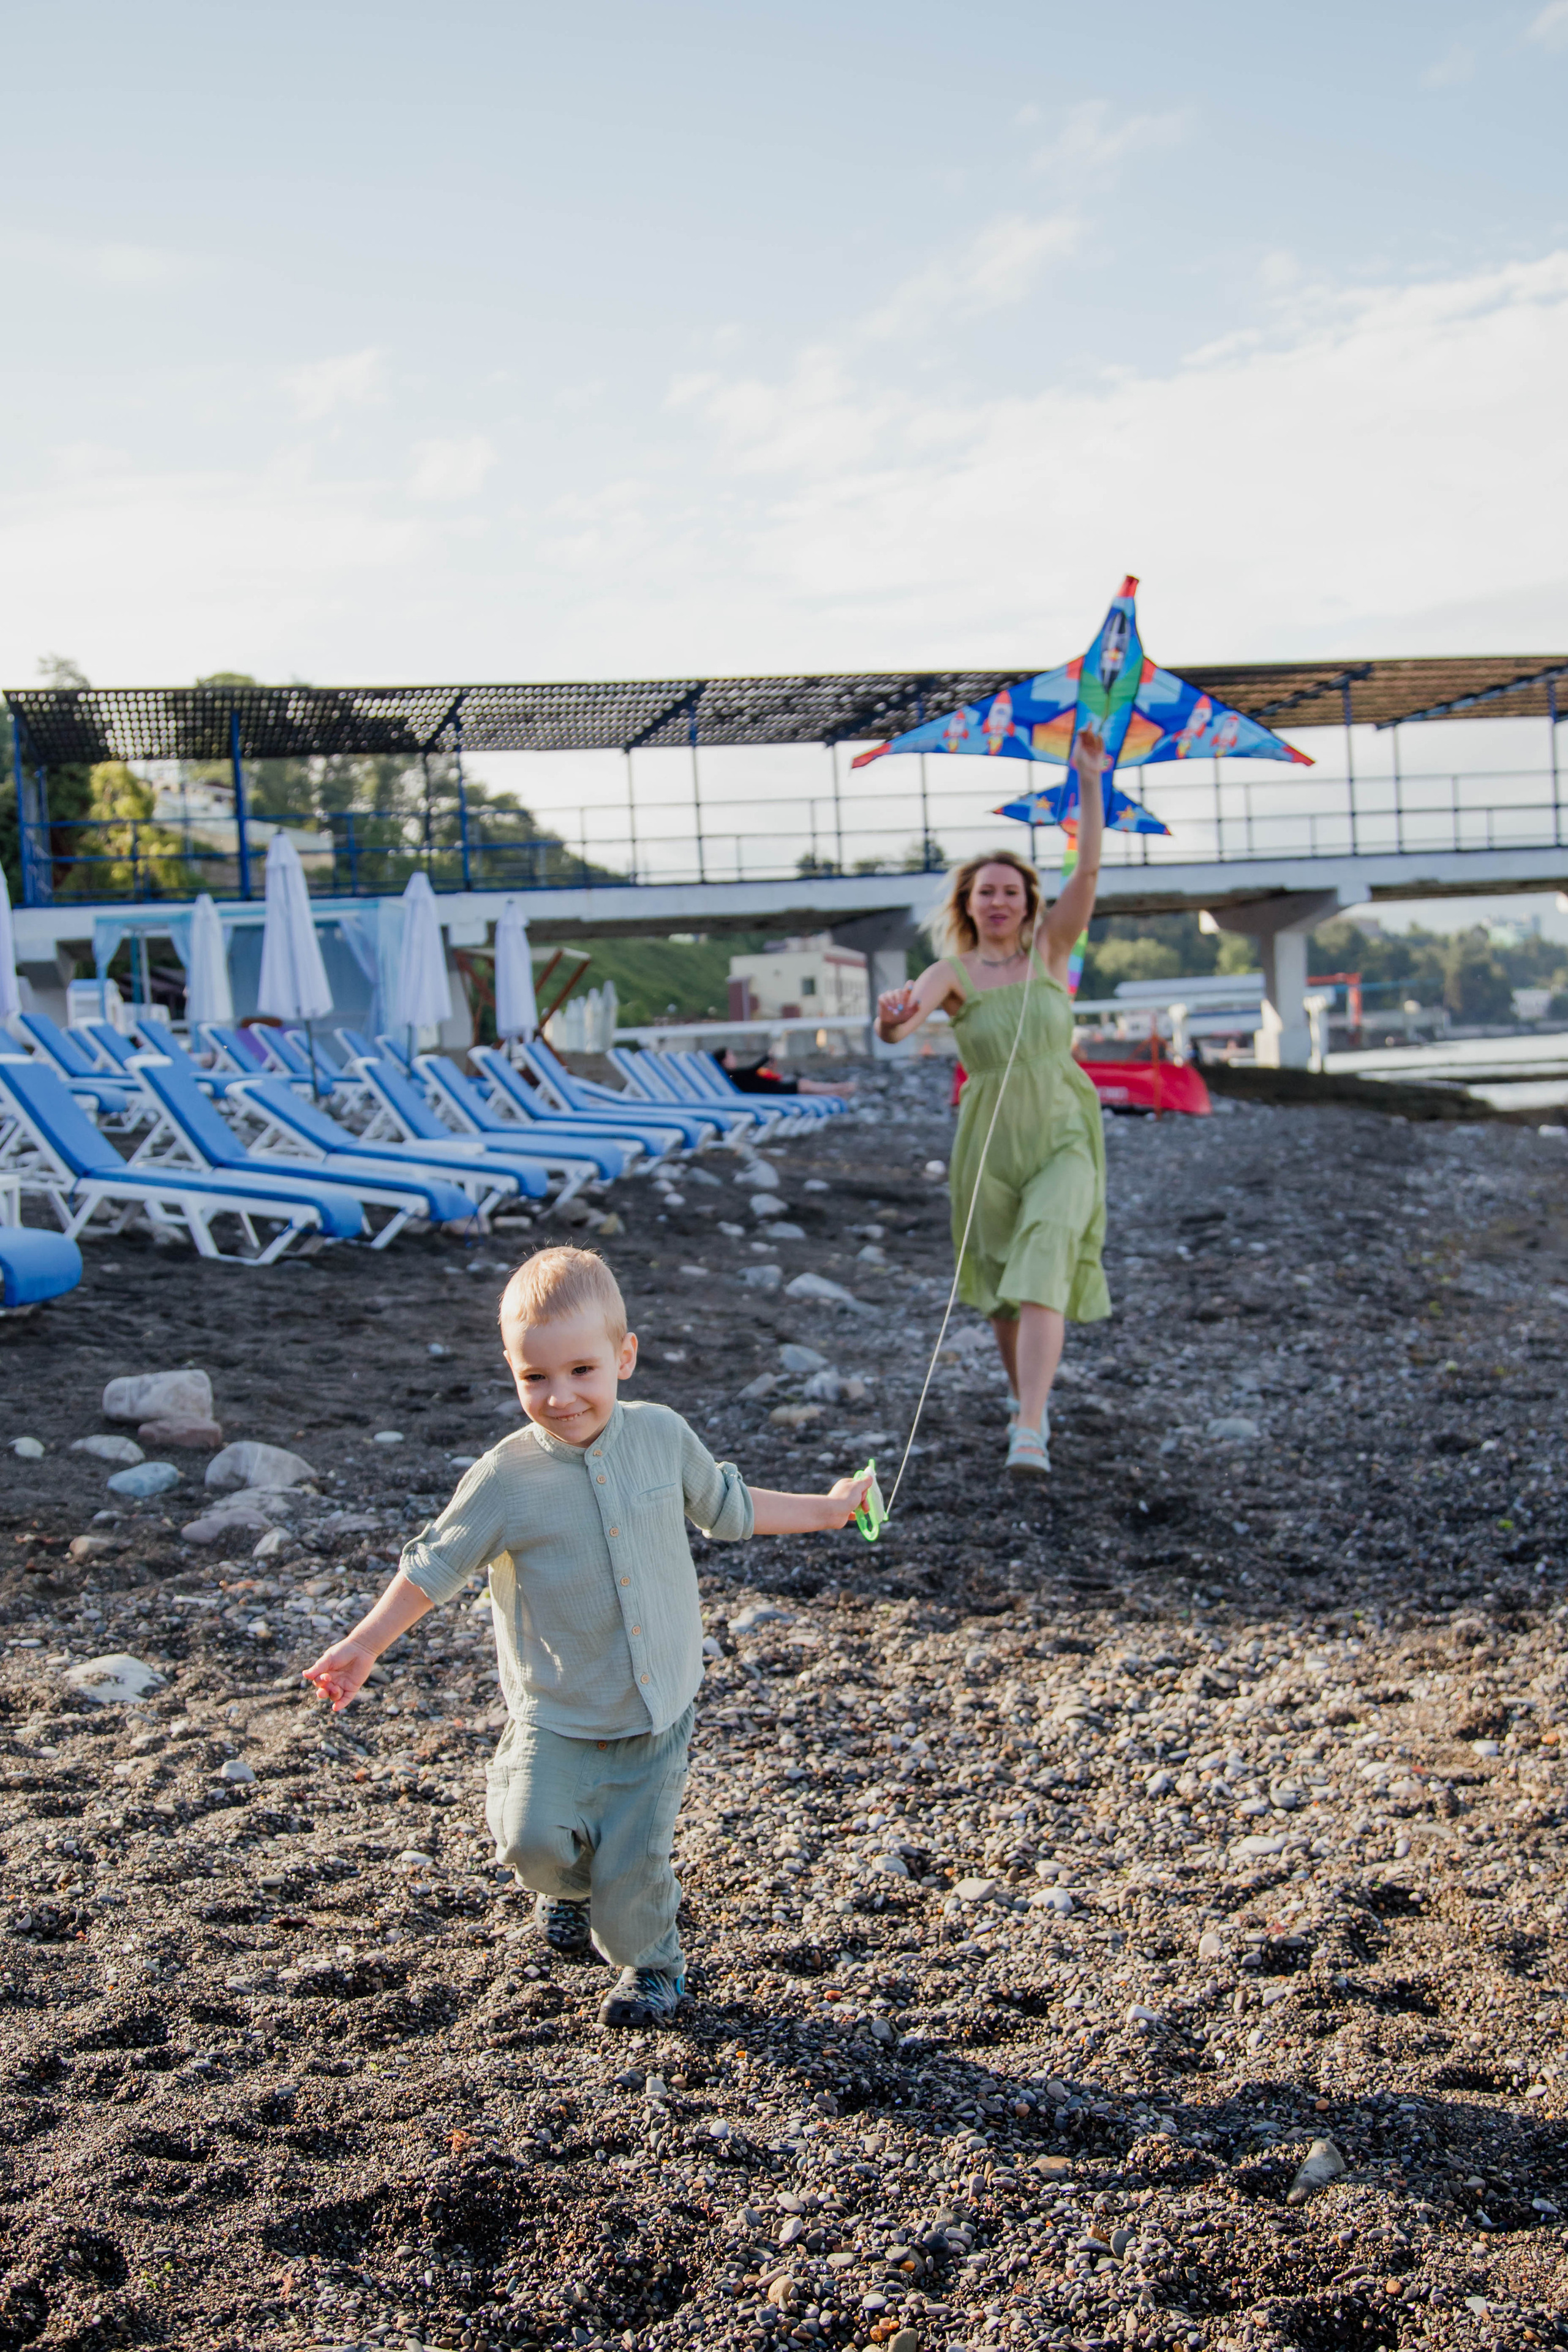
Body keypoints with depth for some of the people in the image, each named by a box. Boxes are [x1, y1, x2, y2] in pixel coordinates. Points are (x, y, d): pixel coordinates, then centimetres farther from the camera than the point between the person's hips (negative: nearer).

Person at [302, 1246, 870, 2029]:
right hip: (557, 1717, -1)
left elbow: (727, 1507, 13)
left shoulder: (662, 1437, -5)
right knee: (533, 1834, -18)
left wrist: (825, 1510, 18)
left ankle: (649, 1961, 35)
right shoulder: (505, 1480, -14)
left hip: (658, 1708, 1)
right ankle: (570, 1883, 20)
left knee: (632, 1865, 2)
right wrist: (363, 1645, -12)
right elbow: (433, 1565, -5)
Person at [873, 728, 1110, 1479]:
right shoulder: (952, 973, -3)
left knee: (1043, 1273, -18)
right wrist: (892, 1016, -48)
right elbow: (899, 1026, -23)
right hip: (989, 1141, 1)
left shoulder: (1049, 950, 2)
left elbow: (1087, 869, -8)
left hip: (1063, 1137, -1)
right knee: (1000, 1281, 15)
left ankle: (1030, 1435, -26)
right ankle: (1028, 1396, 40)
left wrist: (1089, 780, -15)